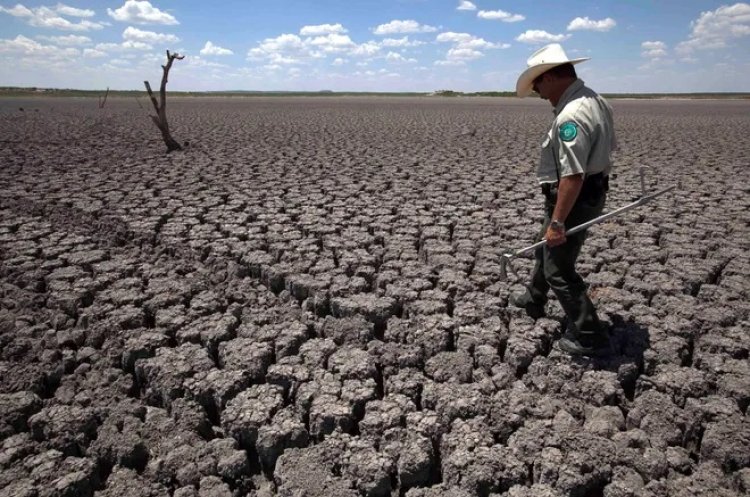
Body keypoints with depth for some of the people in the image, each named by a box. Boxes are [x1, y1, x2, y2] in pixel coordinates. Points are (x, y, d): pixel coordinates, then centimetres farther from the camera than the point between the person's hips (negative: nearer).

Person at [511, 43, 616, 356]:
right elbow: (608, 148, 16)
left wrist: (557, 221, -26)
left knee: (559, 270, 1)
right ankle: (533, 300, 49)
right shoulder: (595, 100, 6)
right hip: (593, 191, 11)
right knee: (546, 247, 27)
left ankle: (588, 338, 12)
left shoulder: (571, 115, -27)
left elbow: (573, 175, -31)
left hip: (573, 198, -11)